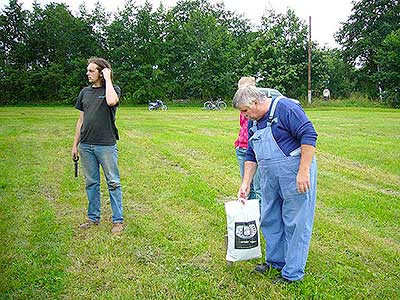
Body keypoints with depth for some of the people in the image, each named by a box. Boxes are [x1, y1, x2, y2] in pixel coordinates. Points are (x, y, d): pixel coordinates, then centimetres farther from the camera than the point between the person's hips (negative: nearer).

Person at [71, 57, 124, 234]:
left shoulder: (113, 89, -2)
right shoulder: (85, 92, 13)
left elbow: (111, 101, -28)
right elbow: (81, 120, 16)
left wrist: (107, 79, -14)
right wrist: (75, 145, 14)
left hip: (106, 145, -5)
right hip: (86, 145, 6)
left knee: (113, 183, 1)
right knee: (91, 183, 13)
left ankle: (118, 220, 10)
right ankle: (93, 218, 25)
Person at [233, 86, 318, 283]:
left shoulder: (285, 108, -15)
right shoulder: (253, 123, 11)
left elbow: (309, 136, -21)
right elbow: (251, 155, 16)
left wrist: (303, 171, -24)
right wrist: (245, 184, 12)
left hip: (296, 176, -8)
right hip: (270, 179, 9)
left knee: (295, 223, 1)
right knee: (269, 221, 16)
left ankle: (293, 273, 13)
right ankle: (275, 261, 35)